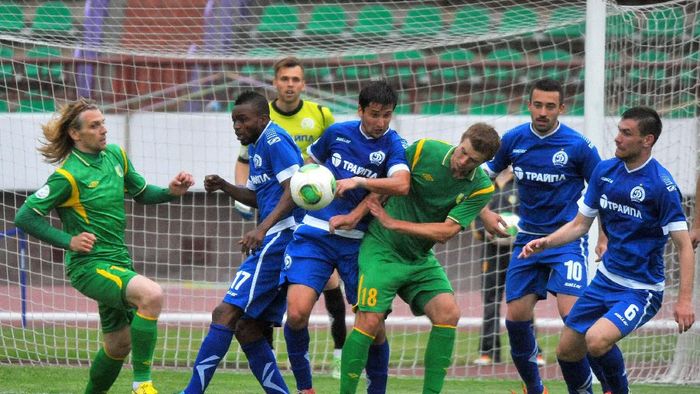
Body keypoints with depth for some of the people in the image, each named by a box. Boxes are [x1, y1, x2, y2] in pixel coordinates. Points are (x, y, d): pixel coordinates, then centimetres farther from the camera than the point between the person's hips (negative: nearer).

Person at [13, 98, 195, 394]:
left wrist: (171, 192, 2)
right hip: (89, 266, -8)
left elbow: (141, 193, 21)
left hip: (118, 262, 8)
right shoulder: (69, 175, -16)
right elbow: (24, 216, -14)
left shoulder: (116, 155, 6)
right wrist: (68, 241, -19)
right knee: (151, 294, -30)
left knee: (119, 344, 14)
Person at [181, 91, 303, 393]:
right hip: (273, 242, 11)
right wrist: (224, 187, 13)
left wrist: (262, 228, -27)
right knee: (247, 329, 8)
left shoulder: (275, 141, -8)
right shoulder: (257, 146, 23)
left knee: (227, 313, -15)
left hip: (279, 238, -11)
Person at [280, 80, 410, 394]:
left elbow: (401, 184, -23)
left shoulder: (393, 144, -3)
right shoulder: (337, 133, 5)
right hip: (315, 235, 1)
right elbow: (310, 161, 26)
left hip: (357, 241, -1)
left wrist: (357, 181, -26)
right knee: (297, 312, -15)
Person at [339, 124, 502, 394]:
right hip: (382, 248, -3)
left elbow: (445, 232, -14)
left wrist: (392, 223, -20)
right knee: (370, 322, -16)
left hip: (421, 259, 3)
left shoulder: (481, 187, -8)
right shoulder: (424, 150, -11)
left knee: (448, 312, -16)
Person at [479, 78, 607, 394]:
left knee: (572, 315, -20)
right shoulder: (514, 140, 1)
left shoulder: (578, 146, -10)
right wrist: (485, 212, -1)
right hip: (528, 238, 5)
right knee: (516, 318, 1)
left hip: (567, 239, -5)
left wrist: (606, 239, -8)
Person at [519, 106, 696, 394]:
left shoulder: (661, 184, -18)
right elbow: (581, 223, 13)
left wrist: (684, 300, -25)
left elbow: (684, 246, -17)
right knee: (567, 351, 8)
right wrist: (546, 242, -5)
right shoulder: (605, 171, 2)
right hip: (606, 280, 7)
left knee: (597, 340, -29)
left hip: (640, 290, -7)